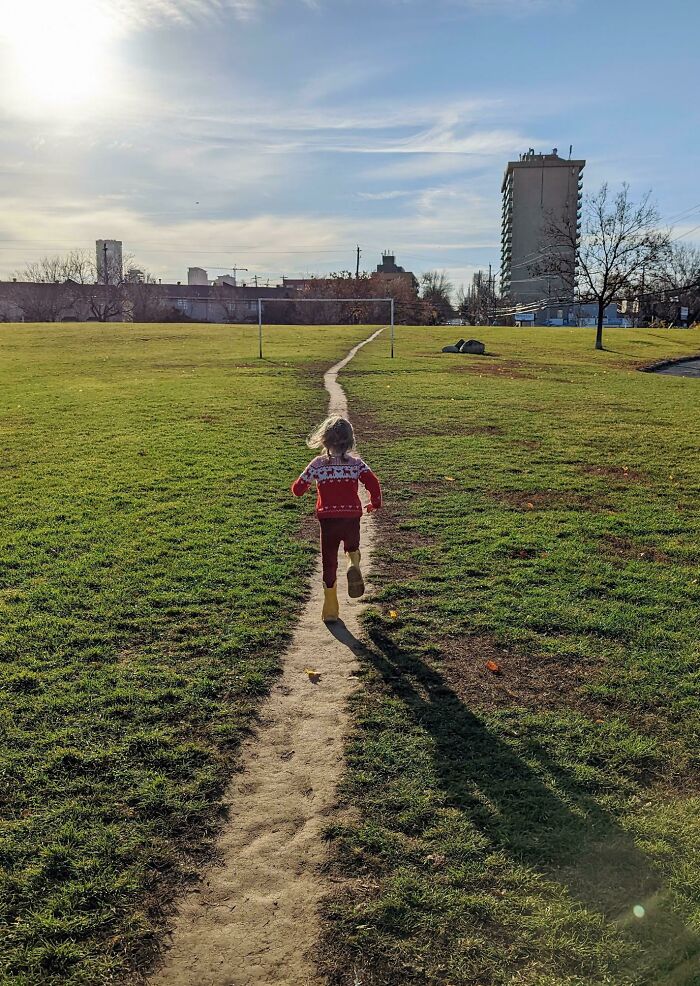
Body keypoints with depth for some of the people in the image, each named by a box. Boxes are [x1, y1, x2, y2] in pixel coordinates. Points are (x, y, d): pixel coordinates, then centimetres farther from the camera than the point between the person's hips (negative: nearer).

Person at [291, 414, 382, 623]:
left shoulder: (317, 464, -1)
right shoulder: (356, 463, 0)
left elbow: (298, 489, 3)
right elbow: (373, 483, -12)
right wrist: (375, 503, 7)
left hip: (328, 520, 0)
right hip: (352, 518, 1)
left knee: (329, 562, 10)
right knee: (352, 548, 30)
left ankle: (330, 610, 12)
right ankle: (354, 564, -5)